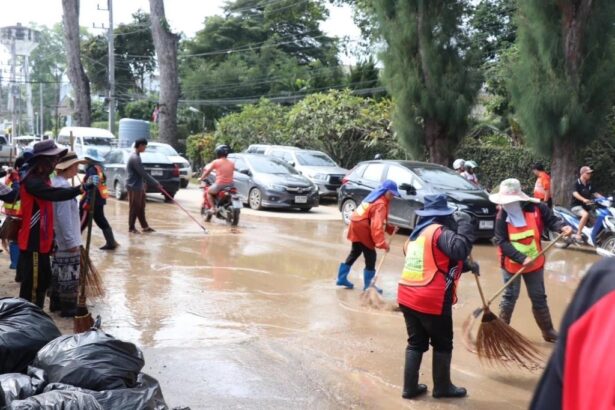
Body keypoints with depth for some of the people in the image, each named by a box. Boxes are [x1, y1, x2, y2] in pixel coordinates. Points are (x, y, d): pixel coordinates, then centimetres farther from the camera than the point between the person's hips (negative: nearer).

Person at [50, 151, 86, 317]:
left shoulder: (54, 183, 9)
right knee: (69, 274, -1)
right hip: (66, 240, -10)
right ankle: (68, 307, 6)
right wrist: (71, 241, -22)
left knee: (58, 272, 18)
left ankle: (56, 302, 28)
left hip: (57, 238, 10)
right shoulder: (63, 186, -21)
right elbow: (64, 217, -25)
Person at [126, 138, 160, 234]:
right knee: (134, 208, -1)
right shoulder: (135, 158, -21)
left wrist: (144, 183, 21)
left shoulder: (136, 156, 12)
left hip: (139, 186, 10)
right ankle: (131, 228, 7)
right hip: (134, 187, -10)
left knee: (141, 207, 13)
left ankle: (144, 226, 19)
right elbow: (143, 173, -22)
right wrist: (155, 183, -18)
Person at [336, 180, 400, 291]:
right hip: (362, 229, -10)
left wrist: (391, 229, 9)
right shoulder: (380, 204, -20)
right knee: (371, 256, -2)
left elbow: (379, 221, 19)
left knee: (354, 253, 22)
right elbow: (377, 225, -31)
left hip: (356, 226, 10)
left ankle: (342, 278, 29)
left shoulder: (377, 197, 12)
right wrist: (383, 243, -37)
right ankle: (368, 285, 4)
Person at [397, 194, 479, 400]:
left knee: (416, 343, 18)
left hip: (408, 296, 7)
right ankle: (442, 387, 24)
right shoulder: (440, 231, -10)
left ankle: (410, 387, 20)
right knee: (442, 344, 12)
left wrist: (467, 265, 19)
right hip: (431, 300, -7)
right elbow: (460, 249, -28)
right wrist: (464, 223, -15)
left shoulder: (417, 232, 17)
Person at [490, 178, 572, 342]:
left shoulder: (536, 208, -17)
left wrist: (562, 227, -26)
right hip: (511, 264, -1)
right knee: (510, 296, 9)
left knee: (539, 298, 13)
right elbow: (502, 242, -20)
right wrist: (522, 259, -28)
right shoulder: (502, 216, -18)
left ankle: (548, 332, 27)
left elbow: (551, 220, -3)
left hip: (535, 263, 2)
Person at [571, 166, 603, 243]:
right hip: (576, 206, -8)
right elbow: (575, 193, -28)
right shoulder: (577, 183, -12)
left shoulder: (589, 184, 10)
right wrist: (584, 200, -45)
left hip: (586, 206, 8)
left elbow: (595, 193, 11)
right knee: (585, 214, -35)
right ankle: (578, 234, -32)